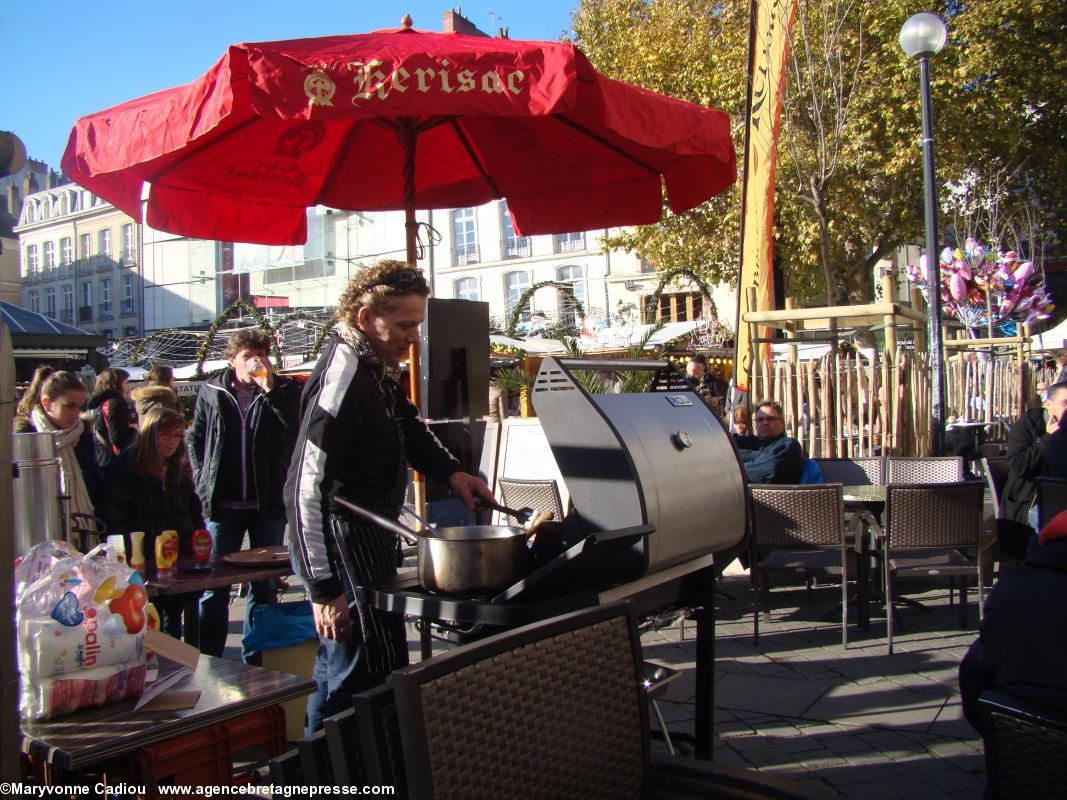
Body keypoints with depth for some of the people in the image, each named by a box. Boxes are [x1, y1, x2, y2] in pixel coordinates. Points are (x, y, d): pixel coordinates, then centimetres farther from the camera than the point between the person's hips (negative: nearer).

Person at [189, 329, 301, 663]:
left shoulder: (282, 390, 0)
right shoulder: (211, 391, 4)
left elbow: (297, 427, -17)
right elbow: (195, 438, 11)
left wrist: (269, 388, -20)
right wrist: (203, 482, 2)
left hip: (269, 503, 0)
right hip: (222, 505, 0)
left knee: (265, 585, 10)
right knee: (214, 585, 7)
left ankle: (256, 658, 23)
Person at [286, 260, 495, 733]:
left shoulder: (373, 368, 8)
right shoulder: (343, 379, -22)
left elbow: (406, 425, 25)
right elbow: (306, 490, -24)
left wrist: (449, 471, 6)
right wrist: (324, 588, -23)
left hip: (368, 536, 10)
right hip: (345, 548, -10)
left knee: (339, 664, 20)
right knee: (373, 676, -8)